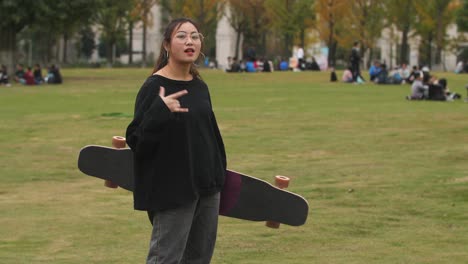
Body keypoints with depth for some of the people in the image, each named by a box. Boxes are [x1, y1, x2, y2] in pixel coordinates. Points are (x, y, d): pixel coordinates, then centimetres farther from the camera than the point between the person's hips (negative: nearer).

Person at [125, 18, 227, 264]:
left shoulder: (200, 86, 9)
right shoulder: (154, 87, -11)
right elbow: (136, 139, -16)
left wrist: (219, 175, 17)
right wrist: (160, 112, -30)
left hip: (205, 186, 7)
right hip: (172, 189, -7)